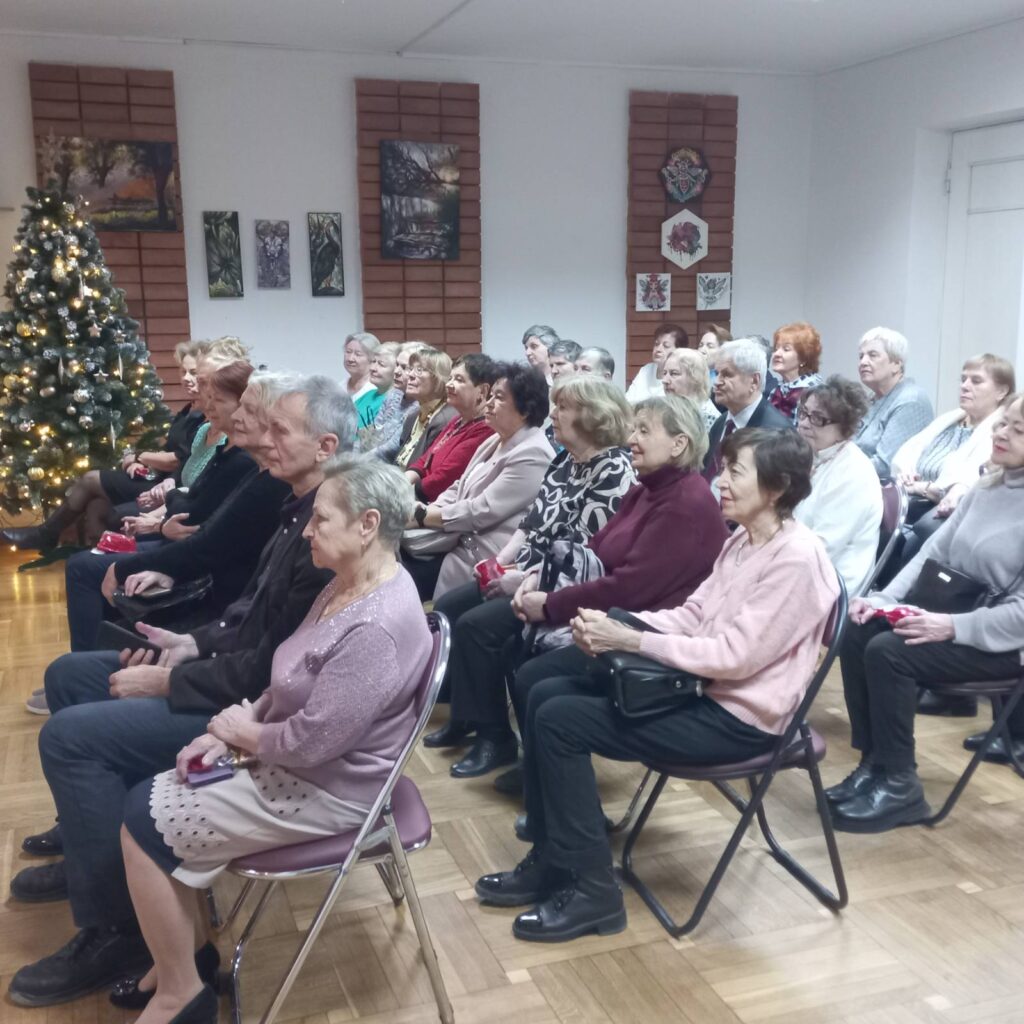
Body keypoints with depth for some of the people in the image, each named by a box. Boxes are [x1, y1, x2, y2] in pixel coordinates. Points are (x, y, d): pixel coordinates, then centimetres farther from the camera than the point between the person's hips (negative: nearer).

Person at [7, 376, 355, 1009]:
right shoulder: (305, 511, 5)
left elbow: (275, 670, -27)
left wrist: (166, 682, -18)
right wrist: (193, 642, 4)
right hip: (241, 671, 10)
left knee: (70, 736, -18)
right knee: (69, 675, 15)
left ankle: (113, 932, -4)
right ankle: (92, 842, 32)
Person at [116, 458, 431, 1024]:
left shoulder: (377, 628, -31)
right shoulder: (347, 585, 3)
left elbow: (310, 741, -30)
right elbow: (289, 684, 12)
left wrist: (245, 732, -10)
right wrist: (229, 730, -2)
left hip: (323, 792, -10)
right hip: (287, 759, 10)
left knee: (143, 825, -7)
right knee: (147, 798, 7)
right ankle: (182, 953, 22)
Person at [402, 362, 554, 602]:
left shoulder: (532, 456, -17)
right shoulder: (495, 441, 15)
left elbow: (481, 512, -20)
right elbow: (458, 488, 16)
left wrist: (421, 516, -13)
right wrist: (421, 511, -4)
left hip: (484, 563, -9)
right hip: (463, 545, 9)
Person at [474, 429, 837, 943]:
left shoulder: (796, 558, -20)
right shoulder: (742, 542, 9)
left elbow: (735, 655, -24)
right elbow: (692, 615, 9)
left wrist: (629, 640, -23)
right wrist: (612, 624, -8)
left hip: (738, 718, -10)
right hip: (703, 690, 10)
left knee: (559, 721, -15)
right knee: (546, 695, 2)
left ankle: (594, 893, -4)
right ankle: (549, 862, 12)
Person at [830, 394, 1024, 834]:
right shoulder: (984, 488, 8)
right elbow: (933, 552, 8)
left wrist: (952, 626, -28)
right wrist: (885, 597, -6)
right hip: (948, 615, 7)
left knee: (888, 651, -25)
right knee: (857, 633, -13)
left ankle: (900, 786, -10)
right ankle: (873, 762, -2)